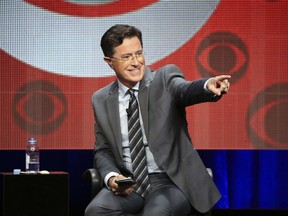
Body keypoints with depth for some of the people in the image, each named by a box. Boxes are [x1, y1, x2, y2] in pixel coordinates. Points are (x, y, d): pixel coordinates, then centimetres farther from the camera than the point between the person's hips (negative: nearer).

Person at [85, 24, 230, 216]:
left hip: (171, 181, -3)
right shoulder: (101, 100, 10)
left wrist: (209, 86, -47)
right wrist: (111, 177, -9)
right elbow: (103, 151, 14)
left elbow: (185, 90, -23)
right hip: (128, 183, 3)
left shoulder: (164, 78, 0)